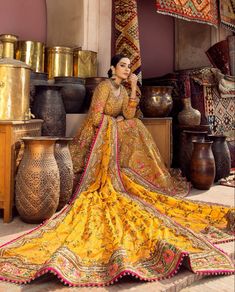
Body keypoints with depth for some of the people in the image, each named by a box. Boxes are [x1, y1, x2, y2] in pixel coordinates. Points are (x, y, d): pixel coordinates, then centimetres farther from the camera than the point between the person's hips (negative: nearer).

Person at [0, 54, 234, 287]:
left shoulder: (123, 90, 14)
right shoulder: (104, 86, -12)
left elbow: (129, 116, -1)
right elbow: (96, 118, -20)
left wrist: (133, 88, -5)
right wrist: (117, 120, -4)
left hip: (114, 137, 8)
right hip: (98, 137, -7)